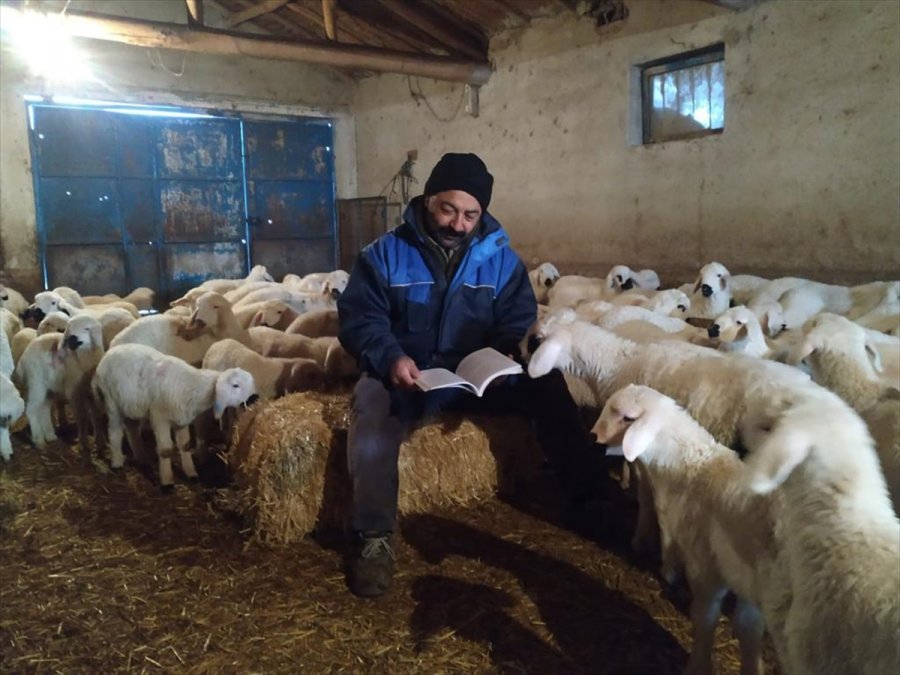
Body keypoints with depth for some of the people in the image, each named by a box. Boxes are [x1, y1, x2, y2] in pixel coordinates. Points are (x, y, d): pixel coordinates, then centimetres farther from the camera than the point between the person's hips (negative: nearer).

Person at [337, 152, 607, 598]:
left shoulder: (500, 258, 4)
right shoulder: (385, 253, -2)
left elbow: (519, 325, 1)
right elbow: (358, 318, -7)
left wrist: (498, 362, -22)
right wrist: (390, 357, -27)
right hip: (405, 376, -2)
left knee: (546, 385, -19)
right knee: (372, 400, -34)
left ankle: (589, 496, -7)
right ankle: (374, 536, -29)